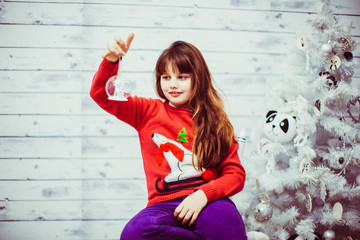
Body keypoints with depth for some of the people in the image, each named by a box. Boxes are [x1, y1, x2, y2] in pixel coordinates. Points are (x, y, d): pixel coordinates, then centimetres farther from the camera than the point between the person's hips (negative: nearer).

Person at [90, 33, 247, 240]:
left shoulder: (214, 121, 12)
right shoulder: (149, 112, 15)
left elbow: (236, 174, 5)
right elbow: (101, 94, 12)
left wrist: (204, 194, -13)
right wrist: (112, 61, -8)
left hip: (206, 203, -2)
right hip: (164, 205, 3)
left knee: (223, 215, -40)